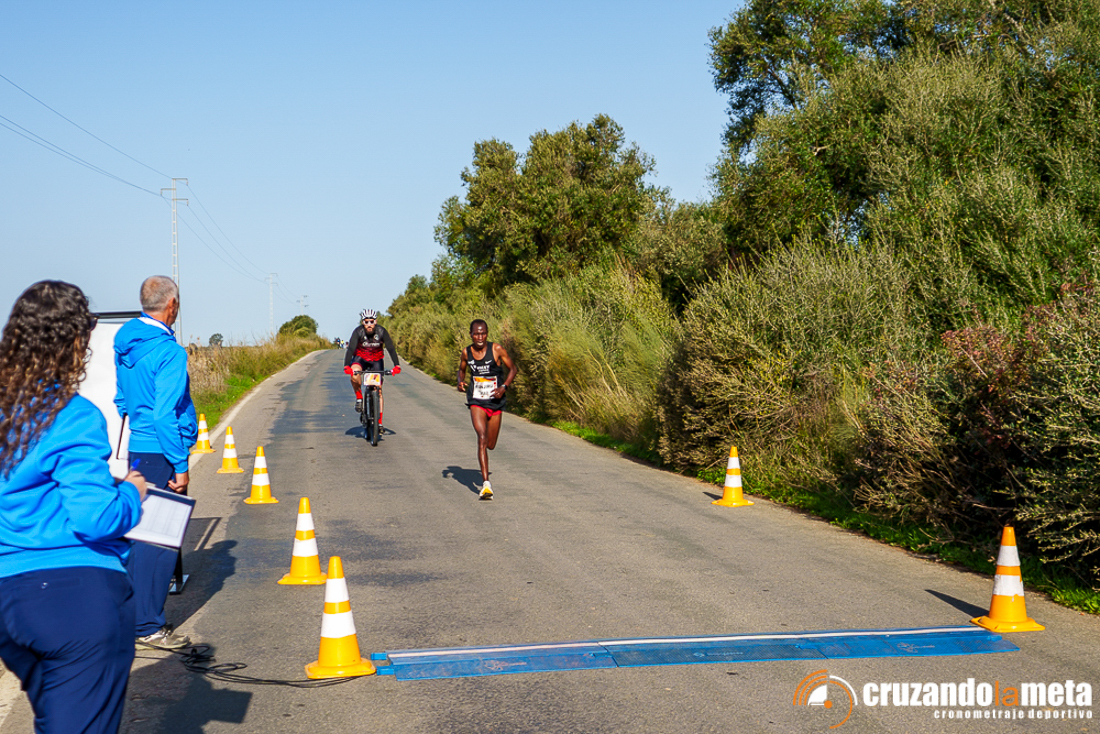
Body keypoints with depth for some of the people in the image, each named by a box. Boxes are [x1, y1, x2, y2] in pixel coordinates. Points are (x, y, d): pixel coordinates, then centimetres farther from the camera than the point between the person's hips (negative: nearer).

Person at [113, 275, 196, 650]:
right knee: (159, 538, -3)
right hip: (160, 453, -9)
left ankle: (131, 614, 28)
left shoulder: (125, 340, 9)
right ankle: (147, 626, 1)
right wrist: (180, 465, -17)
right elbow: (164, 415, -21)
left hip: (134, 449, 9)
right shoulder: (168, 352, -18)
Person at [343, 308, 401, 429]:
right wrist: (346, 366, -46)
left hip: (376, 360, 1)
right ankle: (359, 398, -9)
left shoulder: (382, 331, -21)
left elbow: (391, 349, -25)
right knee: (354, 375, -35)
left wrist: (397, 365, -39)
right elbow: (350, 349, -31)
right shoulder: (358, 331, -23)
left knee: (378, 391, -4)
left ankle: (379, 422, 3)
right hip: (360, 358, -1)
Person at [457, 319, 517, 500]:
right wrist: (460, 381, -5)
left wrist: (504, 387, -16)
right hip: (476, 402, 0)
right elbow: (461, 369, 17)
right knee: (482, 438, -21)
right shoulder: (466, 353, -2)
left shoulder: (497, 350, -9)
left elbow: (512, 368, -1)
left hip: (495, 402, 0)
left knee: (490, 444, 10)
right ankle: (486, 484, -24)